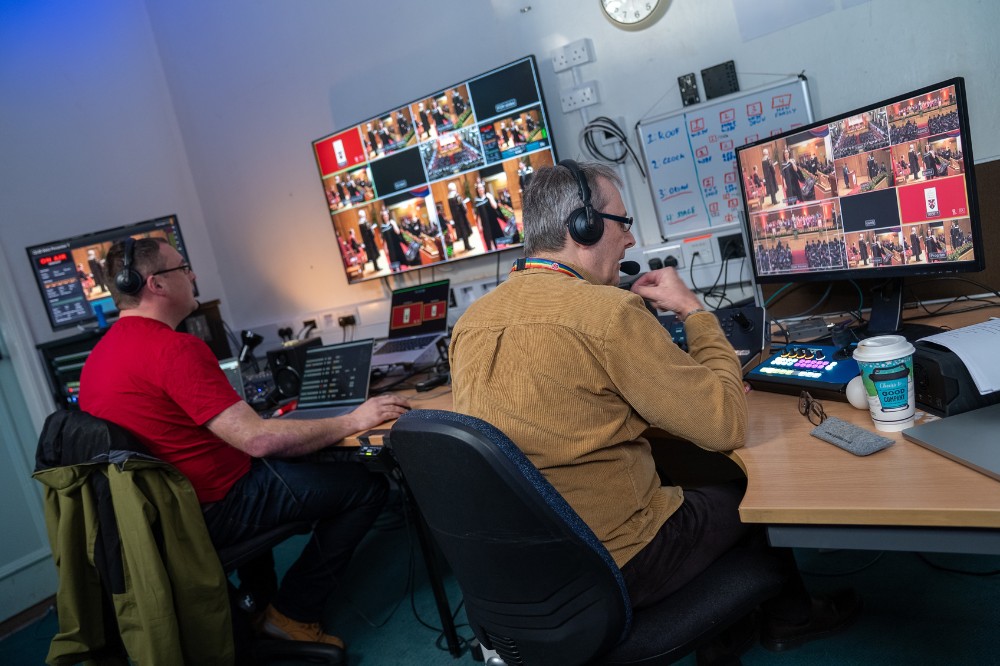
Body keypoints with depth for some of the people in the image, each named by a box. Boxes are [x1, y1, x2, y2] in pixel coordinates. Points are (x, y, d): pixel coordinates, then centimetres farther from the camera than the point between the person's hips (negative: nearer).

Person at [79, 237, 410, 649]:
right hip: (213, 509, -10)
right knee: (367, 486, -4)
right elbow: (259, 440, -28)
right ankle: (293, 615, 8)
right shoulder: (174, 348, -24)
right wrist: (352, 421, -17)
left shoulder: (100, 355, 6)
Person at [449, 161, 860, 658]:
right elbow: (727, 424, -18)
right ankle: (791, 618, 46)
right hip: (616, 569, -7)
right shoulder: (609, 311, -25)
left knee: (691, 480, 29)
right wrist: (692, 310, -5)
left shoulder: (469, 323, -2)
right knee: (748, 492, 20)